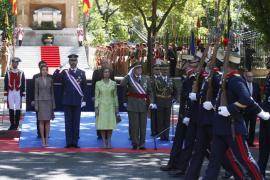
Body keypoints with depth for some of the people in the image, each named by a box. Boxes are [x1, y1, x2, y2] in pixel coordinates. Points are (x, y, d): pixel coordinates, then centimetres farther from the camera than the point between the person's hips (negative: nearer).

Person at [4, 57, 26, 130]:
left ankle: (16, 125, 6)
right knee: (11, 109, 1)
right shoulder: (8, 73, 6)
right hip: (10, 93, 1)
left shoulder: (21, 73, 4)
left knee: (18, 109, -1)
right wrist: (5, 95, 1)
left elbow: (23, 85, 5)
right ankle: (12, 125, 8)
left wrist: (23, 95, 0)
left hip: (18, 93, -1)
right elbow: (5, 85, 6)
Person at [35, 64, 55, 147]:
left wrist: (53, 104, 4)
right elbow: (36, 93, 0)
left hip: (49, 102, 2)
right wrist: (36, 105, -6)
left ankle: (47, 139, 6)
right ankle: (43, 140, 2)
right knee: (41, 121, -2)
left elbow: (52, 92, 8)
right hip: (41, 102, -2)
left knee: (47, 121, 2)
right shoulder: (37, 80, 0)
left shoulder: (50, 79, 5)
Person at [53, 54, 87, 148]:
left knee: (76, 122, 3)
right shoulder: (64, 72, 4)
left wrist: (84, 99, 0)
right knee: (68, 122, 2)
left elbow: (84, 87, 5)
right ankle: (69, 142, 5)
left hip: (77, 101, 0)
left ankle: (75, 142, 7)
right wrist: (58, 69, -20)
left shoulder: (82, 73, 5)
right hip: (67, 101, 0)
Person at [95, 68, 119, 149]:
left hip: (110, 106, 1)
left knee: (110, 124, -1)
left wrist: (116, 107, 4)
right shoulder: (98, 83, 0)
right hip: (101, 106, -1)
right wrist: (96, 108, -6)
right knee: (102, 124, -1)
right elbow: (96, 96, 0)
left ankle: (109, 142, 8)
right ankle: (104, 142, 6)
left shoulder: (113, 83, 4)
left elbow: (115, 96, 8)